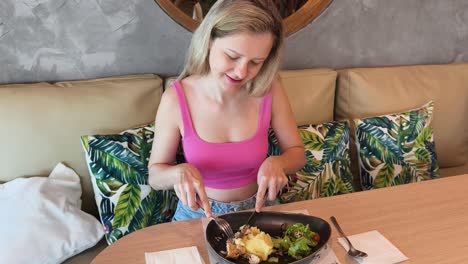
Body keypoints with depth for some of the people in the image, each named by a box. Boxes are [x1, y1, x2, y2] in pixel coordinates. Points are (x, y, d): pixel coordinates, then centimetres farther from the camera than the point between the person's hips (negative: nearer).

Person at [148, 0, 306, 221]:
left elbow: (297, 153, 0)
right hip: (199, 215, -1)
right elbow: (155, 175, -6)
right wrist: (179, 172, -25)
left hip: (257, 211, 1)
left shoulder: (269, 90, -13)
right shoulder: (176, 99, -16)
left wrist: (277, 163, -20)